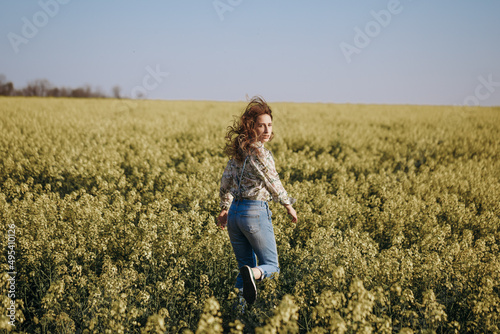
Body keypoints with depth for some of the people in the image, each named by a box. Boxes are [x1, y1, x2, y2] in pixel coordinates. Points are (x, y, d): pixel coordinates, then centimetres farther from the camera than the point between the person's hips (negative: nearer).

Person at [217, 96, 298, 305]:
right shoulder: (260, 152, -15)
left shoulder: (238, 150, 9)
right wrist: (288, 205, 4)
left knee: (246, 267, 15)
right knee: (271, 265, 3)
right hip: (255, 212, -7)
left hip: (234, 213, 7)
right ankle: (253, 274, -28)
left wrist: (224, 208, 28)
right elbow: (273, 184, -11)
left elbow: (225, 181, 18)